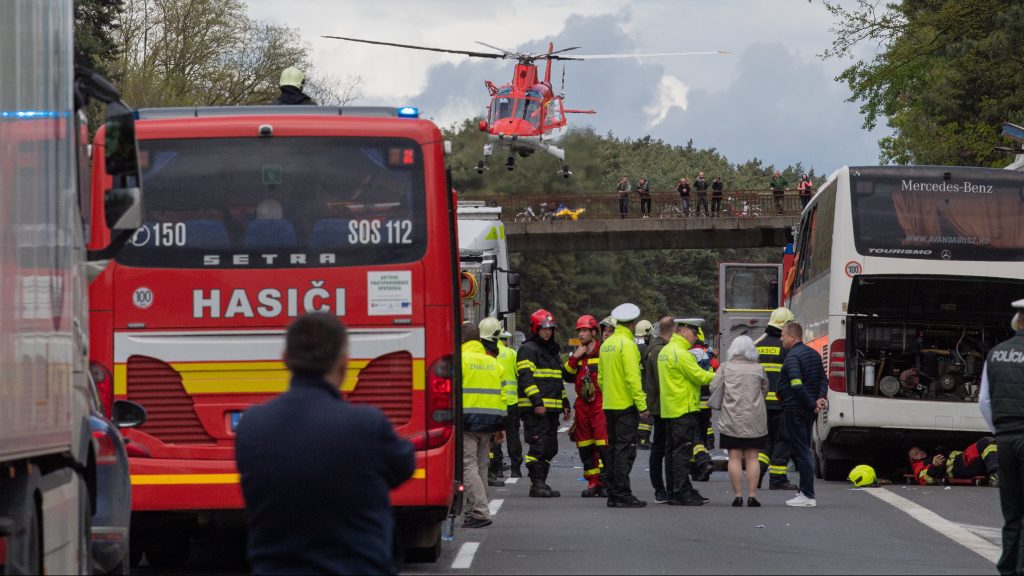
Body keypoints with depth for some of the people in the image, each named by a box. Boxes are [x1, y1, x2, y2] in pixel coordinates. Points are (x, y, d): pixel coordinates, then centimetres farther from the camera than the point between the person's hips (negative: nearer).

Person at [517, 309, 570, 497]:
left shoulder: (552, 351, 23)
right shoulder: (528, 350, -5)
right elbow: (526, 378, -15)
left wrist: (565, 403, 25)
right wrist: (537, 402, -23)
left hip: (551, 409, 9)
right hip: (534, 409, -9)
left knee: (550, 448, 9)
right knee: (539, 446, -12)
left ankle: (541, 483, 15)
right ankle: (537, 484, -11)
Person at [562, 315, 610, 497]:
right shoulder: (577, 354, 16)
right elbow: (567, 376, 9)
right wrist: (575, 358, -3)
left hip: (601, 404, -6)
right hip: (582, 405, 6)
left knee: (604, 445, -14)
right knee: (585, 447, 7)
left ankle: (607, 481, -13)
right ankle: (592, 482, 13)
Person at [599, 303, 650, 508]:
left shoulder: (606, 344, 12)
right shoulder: (627, 344, -14)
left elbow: (600, 377, 18)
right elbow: (632, 377, -19)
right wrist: (641, 405, -17)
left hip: (609, 405, 8)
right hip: (626, 406, -8)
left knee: (613, 449, 12)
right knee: (625, 450, -7)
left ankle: (613, 494, 15)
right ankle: (622, 495, -8)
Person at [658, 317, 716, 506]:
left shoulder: (665, 351, 16)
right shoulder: (681, 353, -16)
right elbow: (700, 376, -16)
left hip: (670, 410, 10)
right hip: (684, 409, -10)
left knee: (673, 451, 12)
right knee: (682, 451, -9)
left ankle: (674, 490, 17)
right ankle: (681, 493, -9)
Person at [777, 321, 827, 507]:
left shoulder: (793, 357, -16)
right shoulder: (813, 354, 14)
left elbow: (797, 385, -26)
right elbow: (823, 379, 14)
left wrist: (812, 404, -20)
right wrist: (821, 398, -2)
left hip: (795, 410, -9)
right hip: (809, 413, 9)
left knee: (800, 452, -7)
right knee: (802, 450, 18)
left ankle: (807, 496, -9)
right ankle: (805, 491, 21)